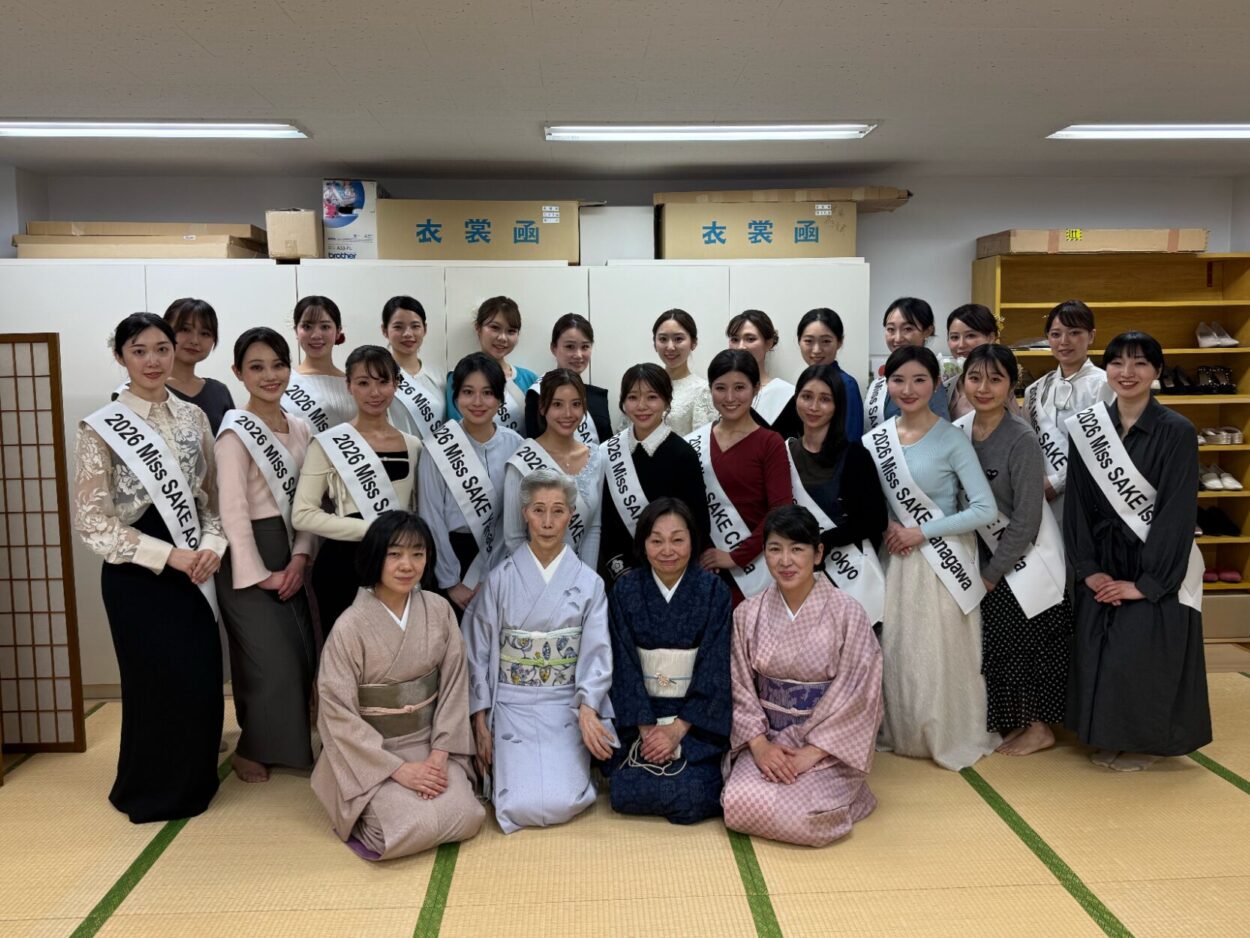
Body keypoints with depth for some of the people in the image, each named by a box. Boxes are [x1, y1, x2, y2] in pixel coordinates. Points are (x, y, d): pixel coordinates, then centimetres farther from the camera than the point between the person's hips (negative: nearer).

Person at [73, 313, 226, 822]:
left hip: (195, 569, 5)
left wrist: (212, 545, -9)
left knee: (203, 680, 9)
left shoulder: (193, 417, 5)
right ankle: (154, 792, 26)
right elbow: (92, 522, -11)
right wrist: (169, 555, -16)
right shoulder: (100, 429, -9)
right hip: (137, 576, -4)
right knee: (159, 683, 4)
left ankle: (193, 782, 31)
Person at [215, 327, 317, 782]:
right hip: (248, 556, -6)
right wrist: (260, 574, -15)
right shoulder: (235, 432, -12)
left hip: (288, 552, 7)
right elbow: (233, 510, -15)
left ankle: (288, 744, 26)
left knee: (300, 656, 8)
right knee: (270, 659, -3)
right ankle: (251, 749, 18)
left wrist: (300, 558, -4)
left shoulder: (301, 427, 8)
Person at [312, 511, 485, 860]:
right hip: (370, 755, -3)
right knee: (417, 827, -23)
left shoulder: (439, 611, -5)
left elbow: (454, 685, 0)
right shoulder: (350, 628, -17)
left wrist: (440, 754, -11)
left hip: (430, 744, 4)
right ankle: (362, 815, 9)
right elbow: (338, 714, -15)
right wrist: (399, 769, -17)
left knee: (465, 818, -16)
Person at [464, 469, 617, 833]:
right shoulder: (500, 580, -1)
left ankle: (571, 770, 17)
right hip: (512, 705, 0)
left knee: (562, 804, -18)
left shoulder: (588, 582, 0)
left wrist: (587, 708, -22)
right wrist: (480, 721, -2)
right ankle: (502, 767, 18)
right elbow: (479, 652, 3)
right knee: (521, 807, -16)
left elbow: (597, 652, -5)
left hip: (567, 707, 0)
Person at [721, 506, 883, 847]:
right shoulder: (748, 614, -1)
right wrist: (758, 744, -13)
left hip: (829, 746, -2)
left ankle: (836, 791, 8)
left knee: (799, 815, -26)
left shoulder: (847, 614, -11)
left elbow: (857, 696, -11)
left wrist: (812, 753, -16)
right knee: (741, 805, -23)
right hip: (767, 738, 3)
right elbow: (740, 690, 1)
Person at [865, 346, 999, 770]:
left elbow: (985, 510, -15)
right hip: (898, 559, 4)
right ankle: (905, 734, 30)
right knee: (897, 651, 11)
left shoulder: (952, 439, -10)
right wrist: (885, 529, -6)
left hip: (944, 560, -4)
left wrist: (920, 532, -15)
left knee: (943, 653, 4)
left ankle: (952, 739, 24)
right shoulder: (875, 439, 3)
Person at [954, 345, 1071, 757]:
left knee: (1031, 640, 5)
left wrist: (992, 573, -14)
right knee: (1001, 642, 12)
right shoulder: (958, 431, -5)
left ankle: (1040, 727, 23)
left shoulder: (1022, 439, -21)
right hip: (989, 552, 5)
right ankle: (1016, 723, 30)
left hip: (1028, 554, -5)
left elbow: (1026, 519, -19)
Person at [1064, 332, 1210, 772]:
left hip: (1155, 568, -3)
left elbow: (1177, 512, -12)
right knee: (1097, 652, 4)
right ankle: (1107, 737, 25)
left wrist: (1144, 583, -14)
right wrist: (1088, 568, -5)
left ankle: (1147, 741, 20)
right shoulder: (1085, 427, 1)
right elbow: (1077, 502, 2)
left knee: (1143, 654, -5)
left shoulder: (1176, 431, -10)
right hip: (1102, 565, 4)